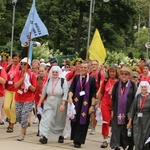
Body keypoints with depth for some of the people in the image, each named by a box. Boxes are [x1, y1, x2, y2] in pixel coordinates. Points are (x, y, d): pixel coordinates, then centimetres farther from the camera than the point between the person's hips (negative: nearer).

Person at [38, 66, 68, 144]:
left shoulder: (63, 81, -8)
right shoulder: (49, 80, 3)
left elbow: (65, 94, -13)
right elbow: (43, 93, 8)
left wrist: (63, 105, -21)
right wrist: (39, 103, 6)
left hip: (59, 104, -2)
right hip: (49, 104, 2)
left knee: (60, 121, 10)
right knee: (47, 118, -11)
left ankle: (61, 135, 28)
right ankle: (44, 136, -14)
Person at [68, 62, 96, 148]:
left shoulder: (92, 79, -1)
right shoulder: (76, 77, 4)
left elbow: (93, 93, -3)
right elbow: (72, 88, -3)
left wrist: (92, 105, -8)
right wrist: (70, 97, -22)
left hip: (86, 104, -2)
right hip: (76, 102, 2)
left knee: (83, 122, 0)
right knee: (75, 121, 8)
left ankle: (78, 141, 6)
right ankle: (75, 138, 23)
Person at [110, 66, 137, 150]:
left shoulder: (133, 85, -4)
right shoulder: (117, 84, 5)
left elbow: (135, 99, -4)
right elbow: (113, 98, 8)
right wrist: (113, 110, 3)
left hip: (128, 111, -2)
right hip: (118, 111, 2)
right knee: (117, 128, -1)